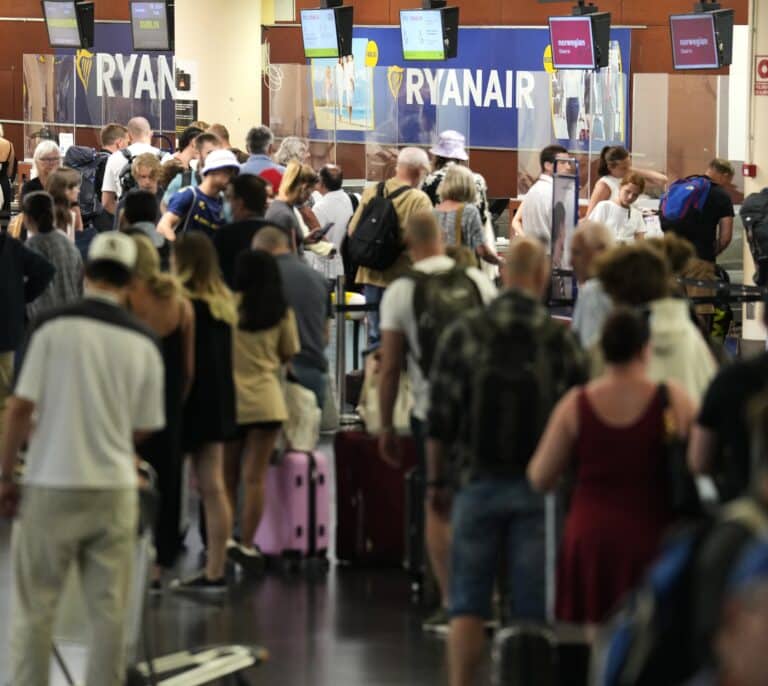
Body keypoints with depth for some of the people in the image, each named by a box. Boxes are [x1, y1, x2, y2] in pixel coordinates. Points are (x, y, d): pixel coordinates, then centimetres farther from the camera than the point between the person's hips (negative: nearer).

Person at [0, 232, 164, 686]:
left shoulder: (55, 327, -7)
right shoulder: (144, 342, 0)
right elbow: (143, 429, 7)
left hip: (53, 484, -2)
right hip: (116, 487, 2)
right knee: (109, 610, 7)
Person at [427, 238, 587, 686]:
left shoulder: (463, 335, -2)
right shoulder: (560, 341, -4)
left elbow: (440, 418, -1)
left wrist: (437, 481, 8)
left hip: (479, 481, 1)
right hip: (538, 488, -1)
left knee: (468, 603, 5)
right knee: (533, 607, 4)